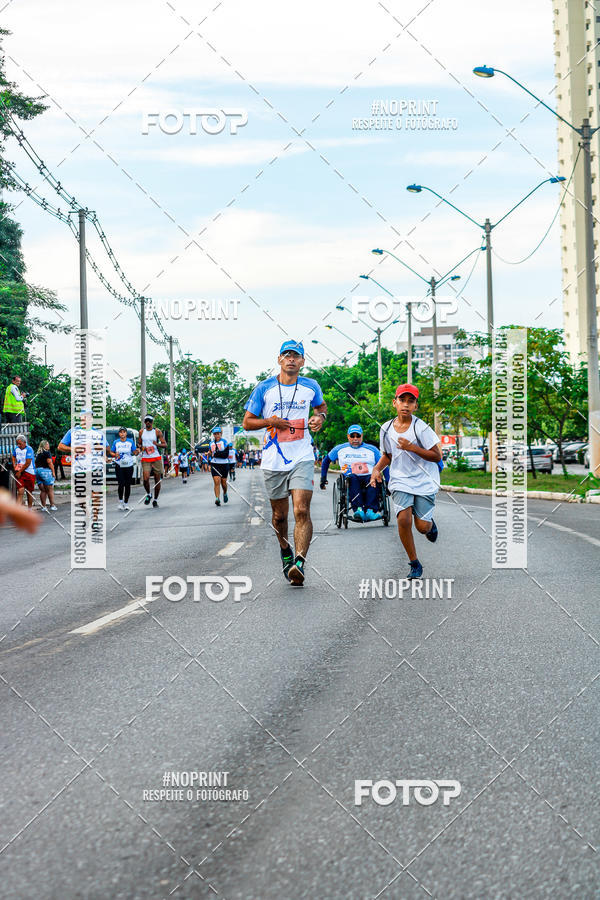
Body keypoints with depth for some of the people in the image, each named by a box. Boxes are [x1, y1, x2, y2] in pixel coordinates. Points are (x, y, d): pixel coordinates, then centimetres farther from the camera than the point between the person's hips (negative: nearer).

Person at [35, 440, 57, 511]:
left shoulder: (37, 454, 15)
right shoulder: (47, 453, -6)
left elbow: (36, 464, 17)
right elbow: (50, 463, -12)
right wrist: (53, 472, -9)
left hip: (37, 470, 7)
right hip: (45, 470, -7)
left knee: (42, 490, 9)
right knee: (50, 489, -1)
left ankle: (43, 506, 7)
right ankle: (52, 506, -3)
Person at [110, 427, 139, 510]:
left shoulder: (131, 441, 4)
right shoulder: (116, 442, 5)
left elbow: (134, 452, 3)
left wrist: (137, 452, -20)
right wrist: (115, 455, -11)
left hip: (129, 466, 1)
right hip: (119, 466, -1)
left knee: (127, 485, 3)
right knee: (121, 484, -12)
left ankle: (126, 502, 14)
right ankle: (120, 501, 7)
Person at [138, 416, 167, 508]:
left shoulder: (157, 431, 1)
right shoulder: (141, 432, 9)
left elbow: (165, 444, 0)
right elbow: (138, 443, 19)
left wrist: (157, 444, -20)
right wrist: (141, 447, -4)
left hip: (156, 458, -1)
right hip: (145, 459, 1)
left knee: (157, 480, 2)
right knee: (146, 479, -15)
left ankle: (155, 499, 16)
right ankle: (148, 494, 12)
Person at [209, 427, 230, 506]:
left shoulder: (225, 442, -5)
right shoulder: (211, 443, 10)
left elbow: (226, 454, -16)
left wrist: (216, 454, -22)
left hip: (224, 464, -2)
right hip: (214, 465, 2)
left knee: (223, 482, 6)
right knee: (216, 481, -13)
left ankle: (225, 493, 38)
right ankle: (217, 499, -18)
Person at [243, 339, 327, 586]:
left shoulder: (311, 387, 4)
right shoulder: (264, 388, -1)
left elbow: (321, 405, 26)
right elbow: (247, 422, 4)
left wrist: (320, 417, 3)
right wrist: (270, 421, -15)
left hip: (302, 459, -1)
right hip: (273, 461, 1)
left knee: (302, 511, -18)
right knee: (279, 515, 12)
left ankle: (299, 563, -24)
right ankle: (285, 551, 39)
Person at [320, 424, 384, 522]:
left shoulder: (371, 449, 19)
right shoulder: (340, 449, 20)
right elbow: (326, 460, 31)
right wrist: (323, 478, 23)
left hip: (368, 478, 0)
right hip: (350, 480, 0)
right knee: (352, 477, -37)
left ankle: (371, 510, -48)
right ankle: (358, 509, -53)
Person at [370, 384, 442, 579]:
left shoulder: (420, 428, -13)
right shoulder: (386, 429, 1)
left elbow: (437, 456, -12)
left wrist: (412, 447, -22)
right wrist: (377, 469, -1)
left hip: (425, 481, -2)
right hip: (401, 481, 2)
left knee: (422, 526, -6)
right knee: (403, 519, -18)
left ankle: (430, 524, 35)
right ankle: (415, 564, -1)